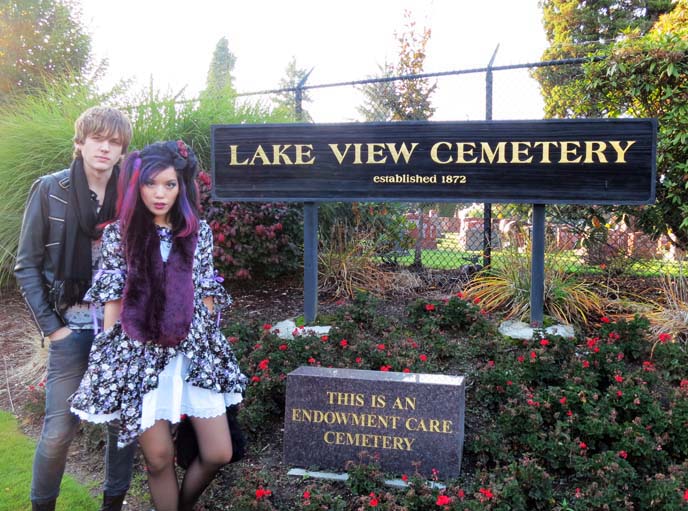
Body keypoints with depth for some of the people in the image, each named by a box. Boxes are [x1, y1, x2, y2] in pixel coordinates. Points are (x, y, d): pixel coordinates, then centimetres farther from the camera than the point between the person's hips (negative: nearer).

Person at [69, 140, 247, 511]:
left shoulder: (199, 232, 5)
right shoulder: (118, 234, 1)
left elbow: (207, 296, 8)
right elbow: (113, 301, 1)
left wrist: (206, 344, 8)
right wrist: (108, 361, 0)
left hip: (194, 352, 2)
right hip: (139, 356, -1)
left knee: (218, 454, 1)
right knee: (158, 458, 2)